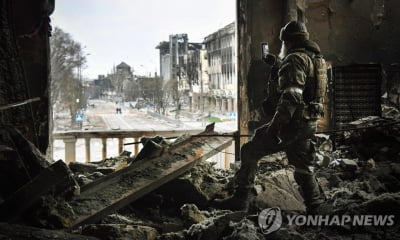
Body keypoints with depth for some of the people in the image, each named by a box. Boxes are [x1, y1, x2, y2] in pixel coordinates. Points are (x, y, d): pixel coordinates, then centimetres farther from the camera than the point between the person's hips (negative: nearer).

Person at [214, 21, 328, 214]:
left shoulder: (295, 60, -13)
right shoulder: (315, 59, 17)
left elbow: (291, 97, -23)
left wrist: (275, 125, -24)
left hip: (293, 123, -9)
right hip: (309, 124, 9)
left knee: (250, 151, 1)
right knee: (303, 167, 16)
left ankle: (240, 198, 2)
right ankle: (314, 207, 17)